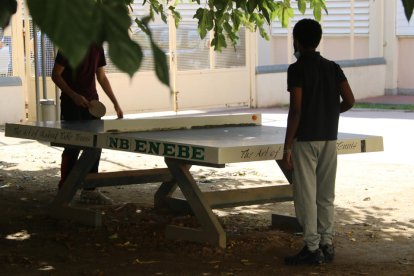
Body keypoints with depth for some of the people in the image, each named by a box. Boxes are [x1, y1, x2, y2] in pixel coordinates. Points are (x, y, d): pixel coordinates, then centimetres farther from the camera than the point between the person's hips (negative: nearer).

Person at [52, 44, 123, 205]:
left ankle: (89, 190, 14)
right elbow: (56, 75, -9)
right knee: (73, 147, -5)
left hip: (91, 102, 6)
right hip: (71, 104, -6)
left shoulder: (97, 48, 9)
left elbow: (102, 78, 16)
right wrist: (73, 95, -20)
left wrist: (115, 103, 12)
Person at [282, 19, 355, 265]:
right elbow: (349, 101, 2)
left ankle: (312, 248, -1)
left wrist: (287, 146, -12)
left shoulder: (297, 69, -9)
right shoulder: (333, 67, 7)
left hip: (305, 139, -6)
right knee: (326, 195, 11)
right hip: (329, 138, 6)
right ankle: (327, 245, 14)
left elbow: (296, 110, -15)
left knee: (306, 195, -1)